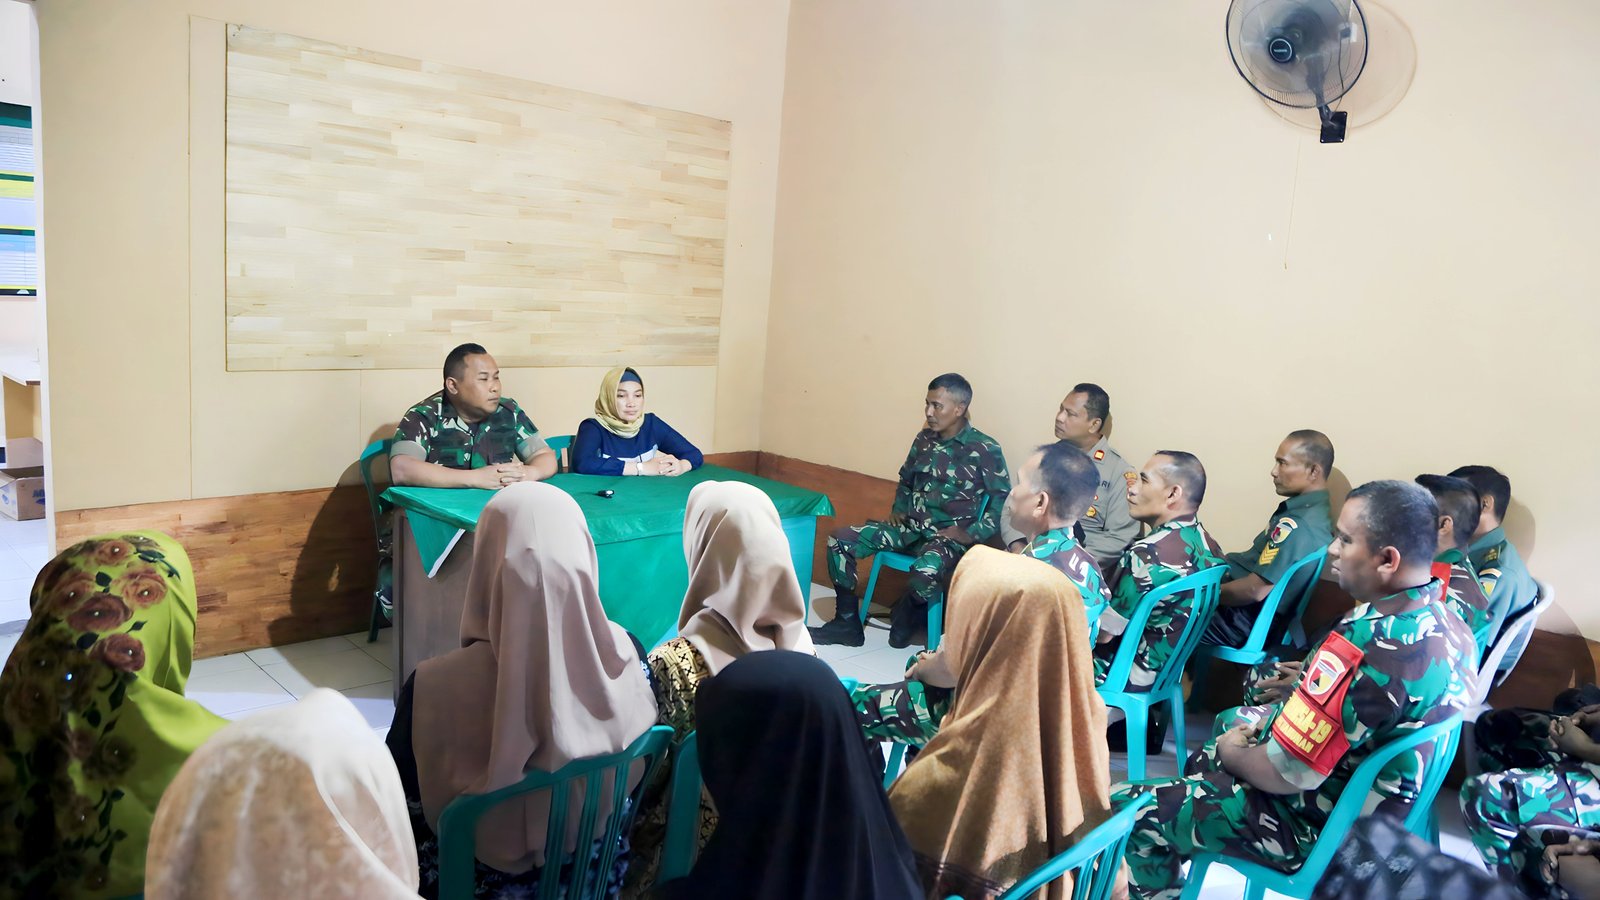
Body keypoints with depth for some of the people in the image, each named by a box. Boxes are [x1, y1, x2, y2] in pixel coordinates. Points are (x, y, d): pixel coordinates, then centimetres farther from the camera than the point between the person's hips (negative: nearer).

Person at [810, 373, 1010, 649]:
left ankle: (907, 614, -3)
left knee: (925, 571, -40)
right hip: (910, 527, 6)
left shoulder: (985, 450, -9)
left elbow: (1003, 501, -9)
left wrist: (972, 535, -16)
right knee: (839, 541, -9)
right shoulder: (924, 439, 9)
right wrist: (898, 509, 9)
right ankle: (847, 622, 2)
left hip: (949, 536, -6)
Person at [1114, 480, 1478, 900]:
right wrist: (1270, 720, 5)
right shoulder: (1447, 625, -4)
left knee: (1132, 809, 2)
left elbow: (1283, 775, -28)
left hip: (1322, 830, -9)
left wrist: (1231, 751, -7)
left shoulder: (1365, 646, -34)